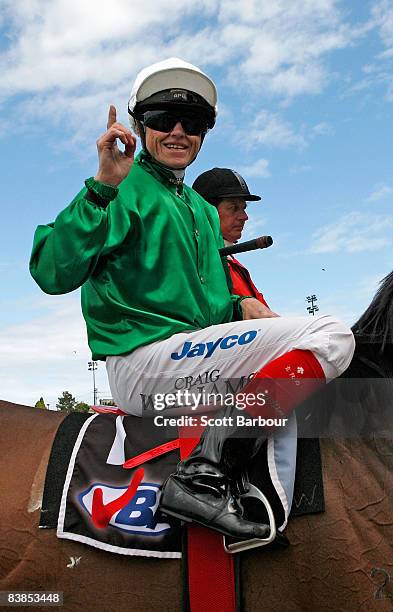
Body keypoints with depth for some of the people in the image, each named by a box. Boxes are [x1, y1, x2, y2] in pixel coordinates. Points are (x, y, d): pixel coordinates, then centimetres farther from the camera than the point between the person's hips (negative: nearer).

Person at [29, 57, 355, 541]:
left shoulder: (203, 209, 23)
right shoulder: (126, 188, -4)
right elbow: (52, 274, -19)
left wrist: (236, 306, 5)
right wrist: (104, 186, -27)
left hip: (194, 355, 9)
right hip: (142, 360, -9)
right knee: (330, 336, -21)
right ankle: (204, 473, -21)